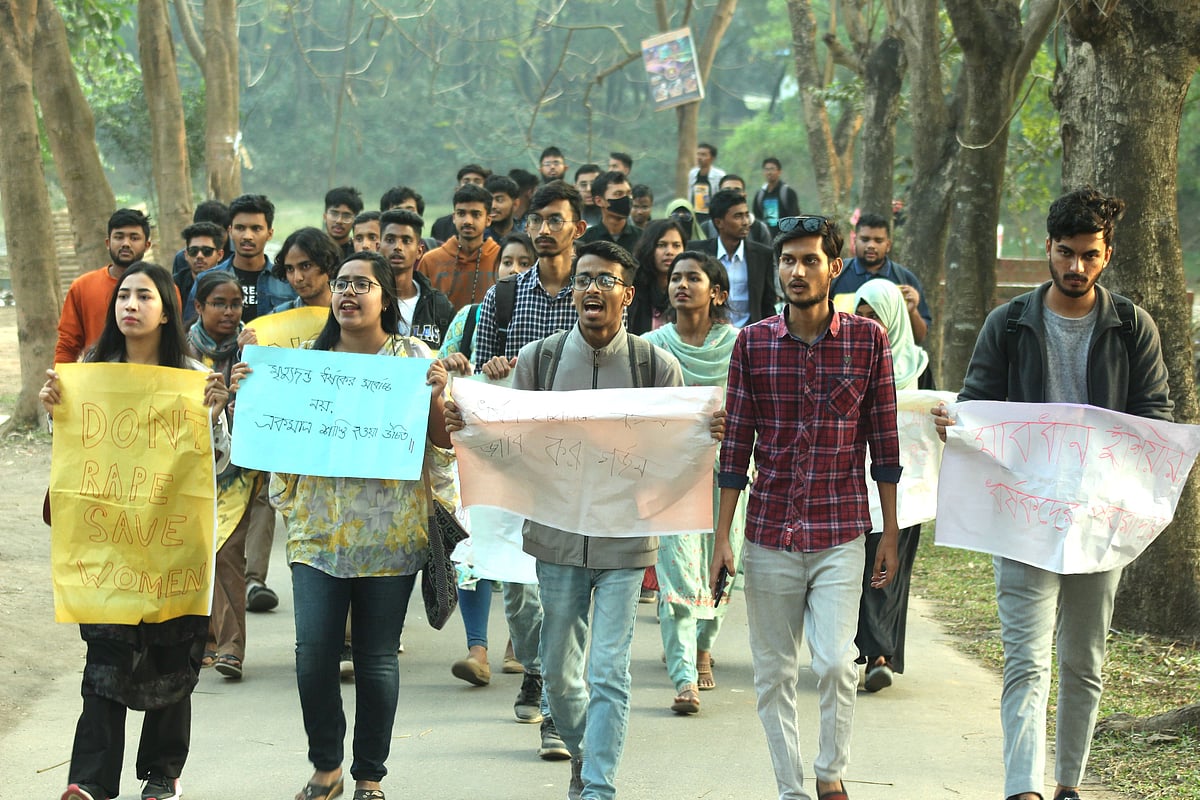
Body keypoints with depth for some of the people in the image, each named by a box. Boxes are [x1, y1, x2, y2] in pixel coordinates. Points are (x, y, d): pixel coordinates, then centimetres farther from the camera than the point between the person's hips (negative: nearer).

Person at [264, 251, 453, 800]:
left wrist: (436, 397, -17)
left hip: (389, 534, -2)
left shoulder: (413, 357, 2)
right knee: (314, 653, -6)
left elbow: (442, 445, 0)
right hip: (320, 529, 2)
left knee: (377, 658, 3)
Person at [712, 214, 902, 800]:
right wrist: (722, 537, 2)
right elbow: (736, 443, 5)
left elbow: (884, 441, 5)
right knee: (773, 672, 6)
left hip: (841, 535, -2)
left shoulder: (868, 339, 0)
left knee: (835, 659, -13)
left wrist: (891, 535, 4)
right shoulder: (753, 342, 3)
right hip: (769, 533, 2)